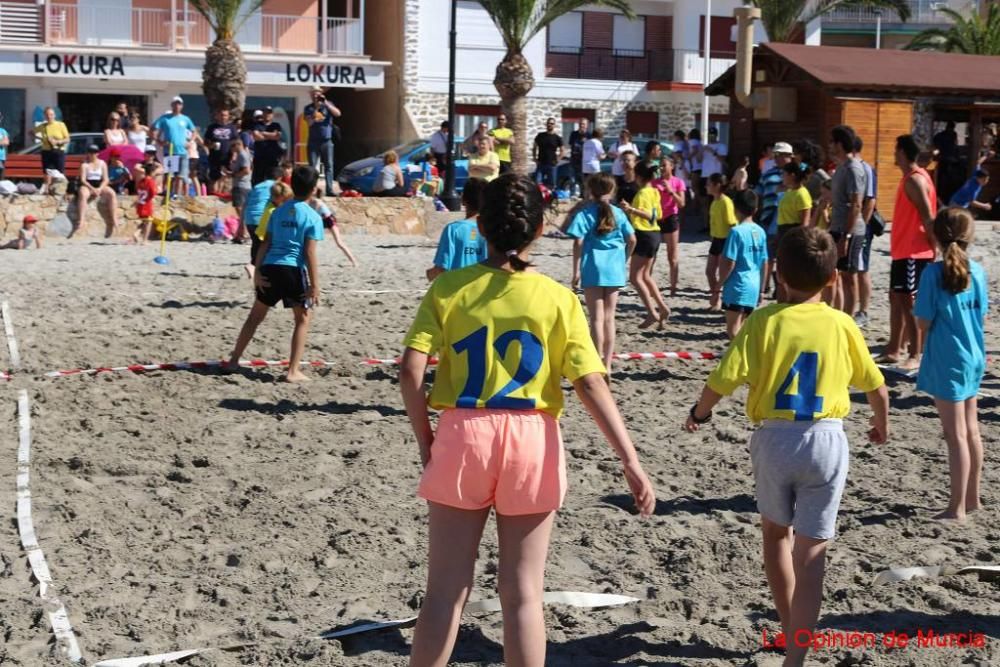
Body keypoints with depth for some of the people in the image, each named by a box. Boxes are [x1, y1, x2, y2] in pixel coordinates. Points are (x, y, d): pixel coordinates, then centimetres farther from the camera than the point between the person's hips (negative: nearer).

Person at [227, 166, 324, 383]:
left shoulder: (278, 211, 12)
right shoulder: (312, 217, -4)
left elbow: (265, 244, 9)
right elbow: (310, 254, -8)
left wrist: (257, 271, 10)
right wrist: (315, 286, -6)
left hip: (270, 268, 5)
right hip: (294, 270, -5)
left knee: (256, 315, 19)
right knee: (303, 320, 9)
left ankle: (234, 360, 27)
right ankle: (293, 371, 3)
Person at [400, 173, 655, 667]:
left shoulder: (449, 288, -2)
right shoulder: (557, 298, -3)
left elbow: (410, 373, -9)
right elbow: (591, 386, -9)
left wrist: (425, 440, 3)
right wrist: (631, 462, -8)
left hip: (462, 436, 0)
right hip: (531, 441, 0)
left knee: (445, 590, 9)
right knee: (522, 594, 9)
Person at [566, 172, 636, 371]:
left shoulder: (585, 213, -5)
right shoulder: (618, 213, 6)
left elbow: (578, 242, -11)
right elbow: (632, 240, 7)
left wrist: (576, 271, -6)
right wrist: (624, 260, 22)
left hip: (593, 268, -3)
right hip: (615, 269, 3)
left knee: (597, 318, -1)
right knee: (609, 318, 10)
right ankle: (607, 365, 13)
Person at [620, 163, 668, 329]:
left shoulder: (642, 193, -15)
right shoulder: (654, 192, 11)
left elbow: (648, 214, -27)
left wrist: (631, 209, -42)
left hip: (644, 235, -9)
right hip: (654, 234, 9)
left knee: (635, 277, -7)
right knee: (646, 276, 19)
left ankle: (652, 313, -14)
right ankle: (662, 308, 15)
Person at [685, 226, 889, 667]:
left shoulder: (764, 320, -7)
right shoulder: (842, 325, 0)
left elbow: (723, 380, -13)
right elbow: (876, 387, 10)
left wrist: (699, 412, 8)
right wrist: (882, 423, 31)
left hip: (775, 438, 0)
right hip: (826, 440, 0)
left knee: (776, 534, 23)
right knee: (811, 550, 2)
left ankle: (793, 632, 33)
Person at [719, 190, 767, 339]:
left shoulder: (737, 232, -13)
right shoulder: (760, 232, 7)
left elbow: (729, 263, -15)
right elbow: (764, 264, 12)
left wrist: (720, 283, -2)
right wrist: (761, 289, 20)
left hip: (738, 287, -7)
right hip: (754, 287, 7)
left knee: (733, 331, -7)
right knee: (742, 329, 16)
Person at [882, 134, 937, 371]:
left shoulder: (915, 180, -16)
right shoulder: (910, 178, 15)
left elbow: (928, 218, -20)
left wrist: (934, 250, -20)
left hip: (914, 253, -10)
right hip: (902, 251, 10)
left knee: (908, 301, -9)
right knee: (896, 298, 13)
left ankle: (915, 357, -6)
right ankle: (893, 351, 20)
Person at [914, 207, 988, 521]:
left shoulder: (934, 273, -17)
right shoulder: (977, 272, -1)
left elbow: (924, 323, -15)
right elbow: (981, 314, 8)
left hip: (946, 362, -6)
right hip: (973, 358, 6)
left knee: (957, 436, -2)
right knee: (971, 431, 17)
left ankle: (957, 507, 4)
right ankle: (972, 498, 29)